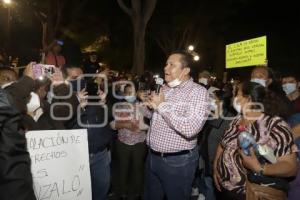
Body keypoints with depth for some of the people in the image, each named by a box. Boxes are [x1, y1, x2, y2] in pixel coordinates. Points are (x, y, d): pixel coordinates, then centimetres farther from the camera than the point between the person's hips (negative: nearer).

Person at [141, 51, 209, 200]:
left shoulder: (198, 92, -17)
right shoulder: (164, 88, 7)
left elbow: (190, 129, -31)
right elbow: (152, 114, 19)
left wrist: (163, 105, -22)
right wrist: (146, 104, -4)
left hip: (178, 161, -7)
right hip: (153, 156, 7)